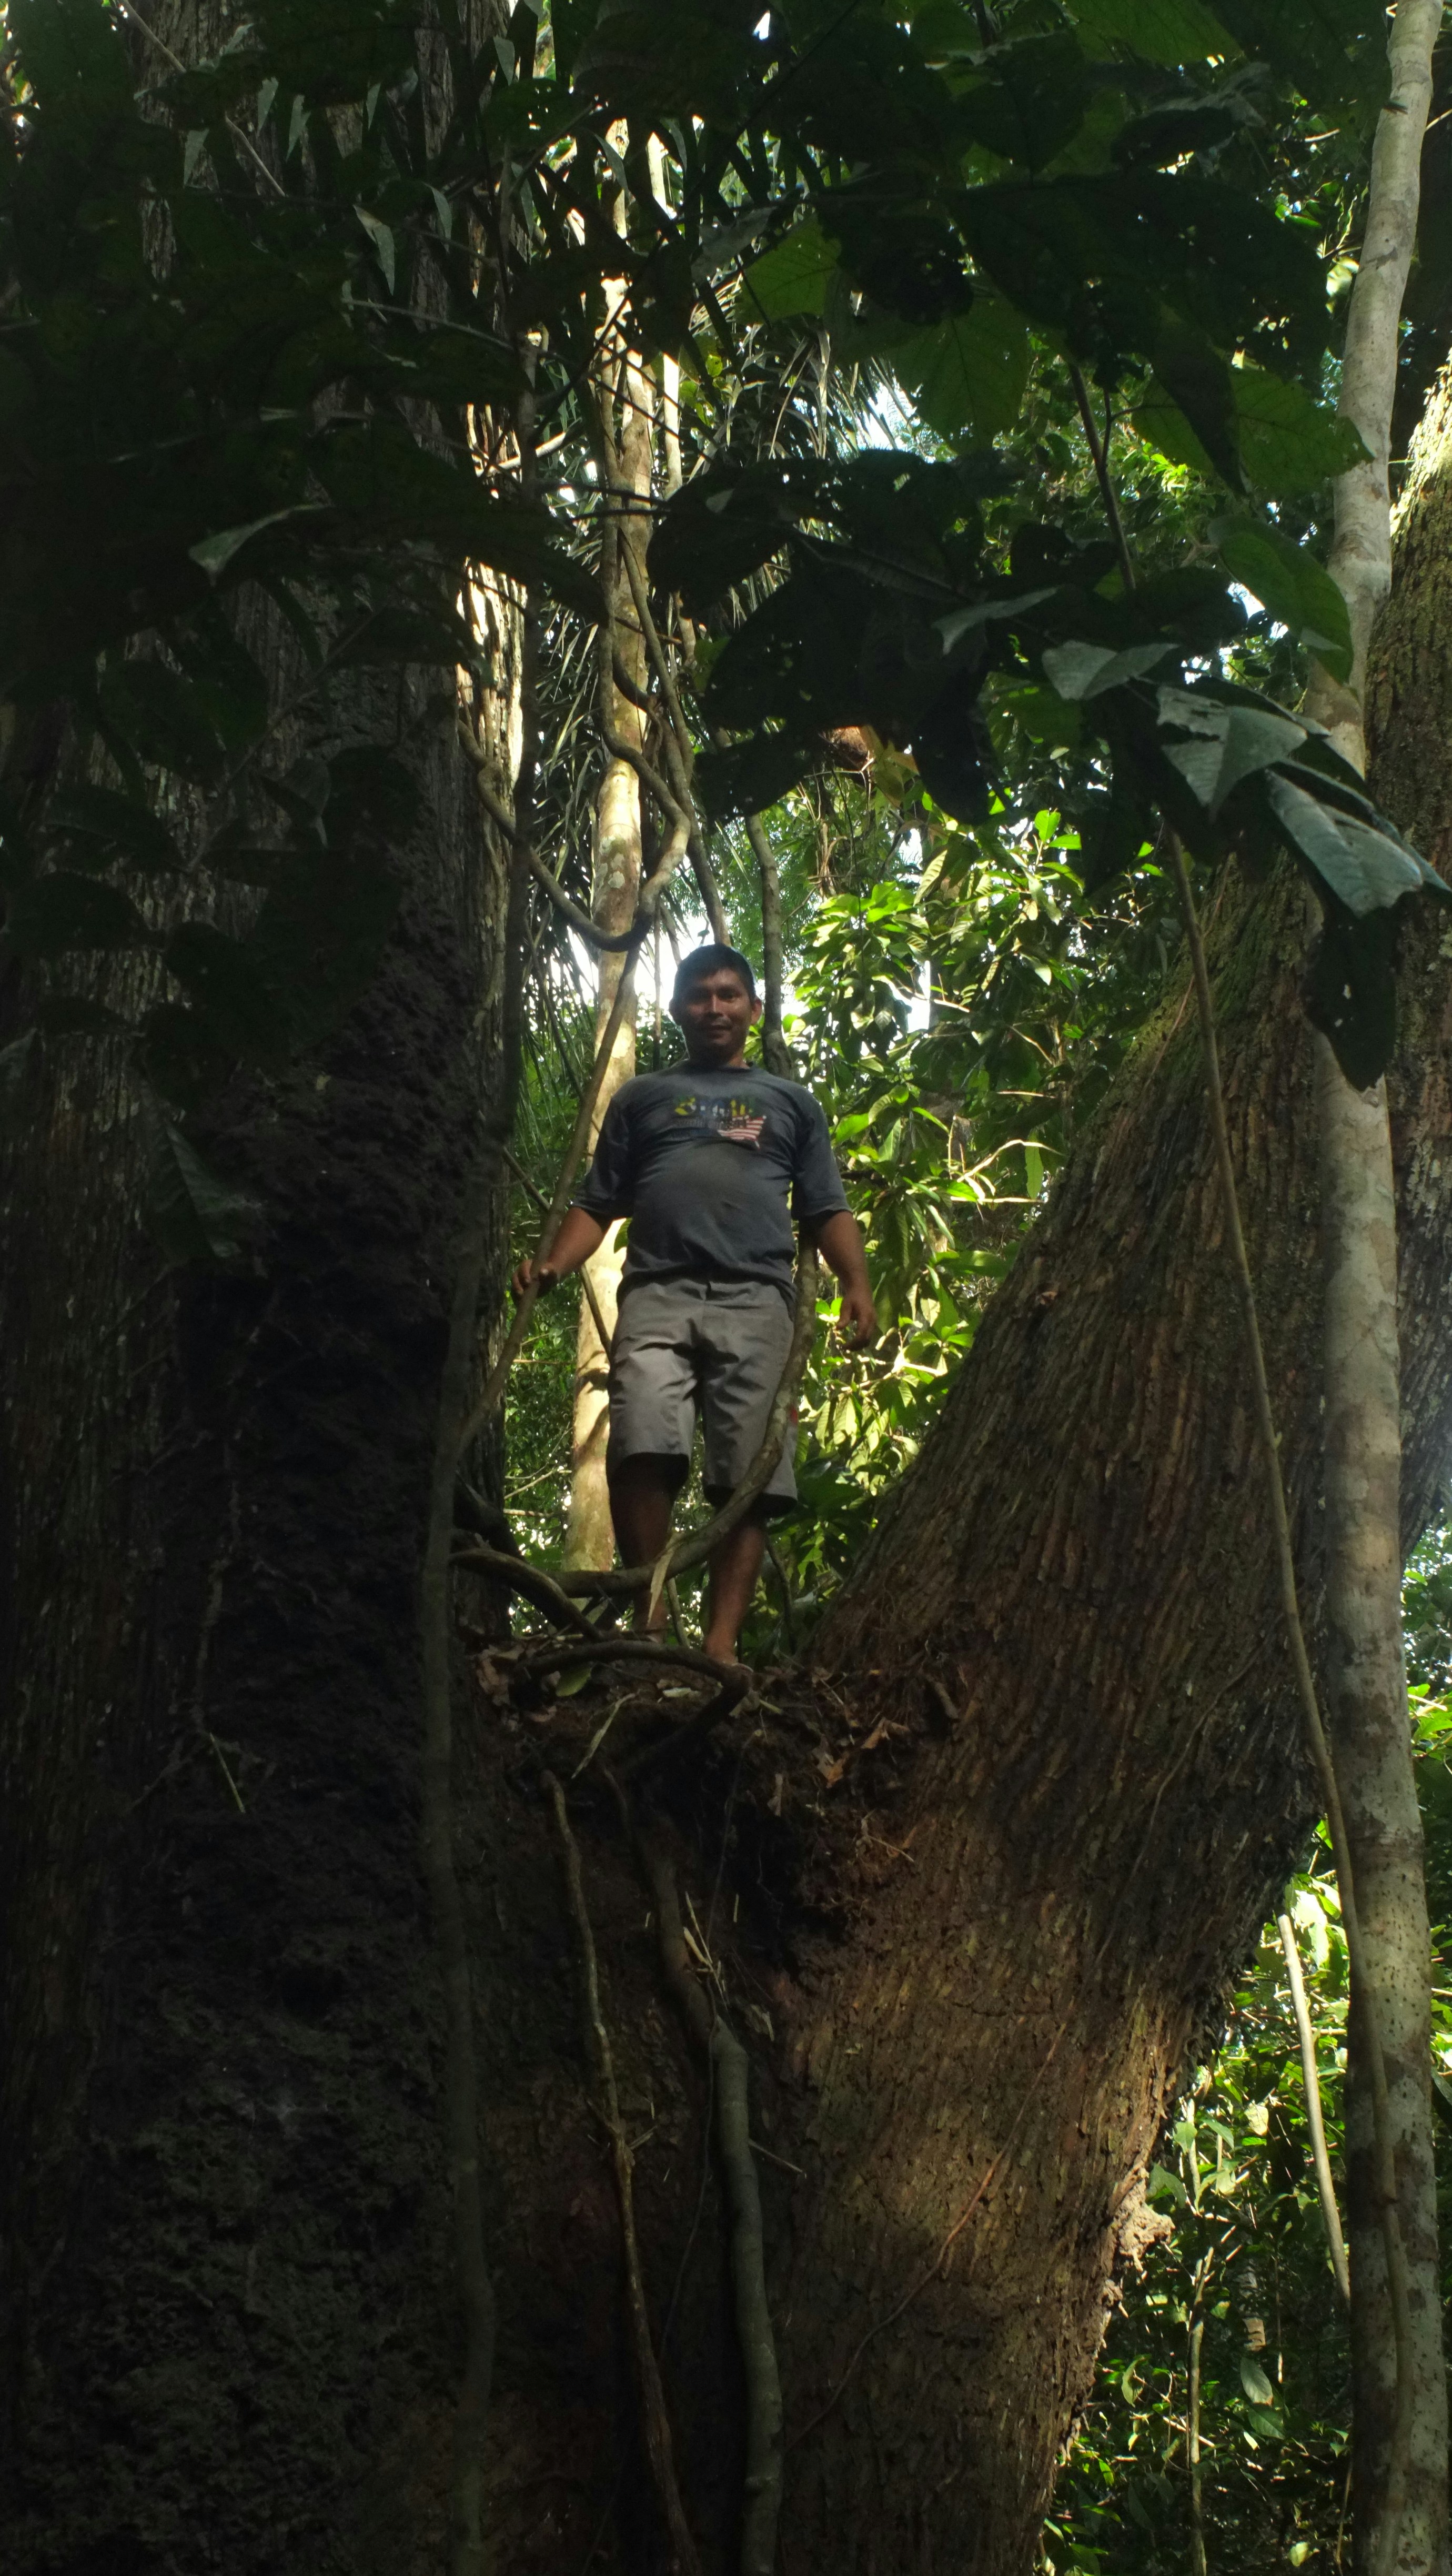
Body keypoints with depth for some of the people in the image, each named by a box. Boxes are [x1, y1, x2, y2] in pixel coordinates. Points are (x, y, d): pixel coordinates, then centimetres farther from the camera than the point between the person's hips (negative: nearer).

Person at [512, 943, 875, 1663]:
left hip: (755, 1300, 1)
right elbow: (598, 1203, 19)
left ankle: (721, 1644, -15)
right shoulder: (641, 1098, 26)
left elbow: (826, 1210, 19)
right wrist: (553, 1265, 0)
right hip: (658, 1293, -1)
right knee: (644, 1450, -25)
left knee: (748, 1479, -12)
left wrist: (857, 1285, 0)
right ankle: (650, 1617, -18)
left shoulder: (790, 1103, 27)